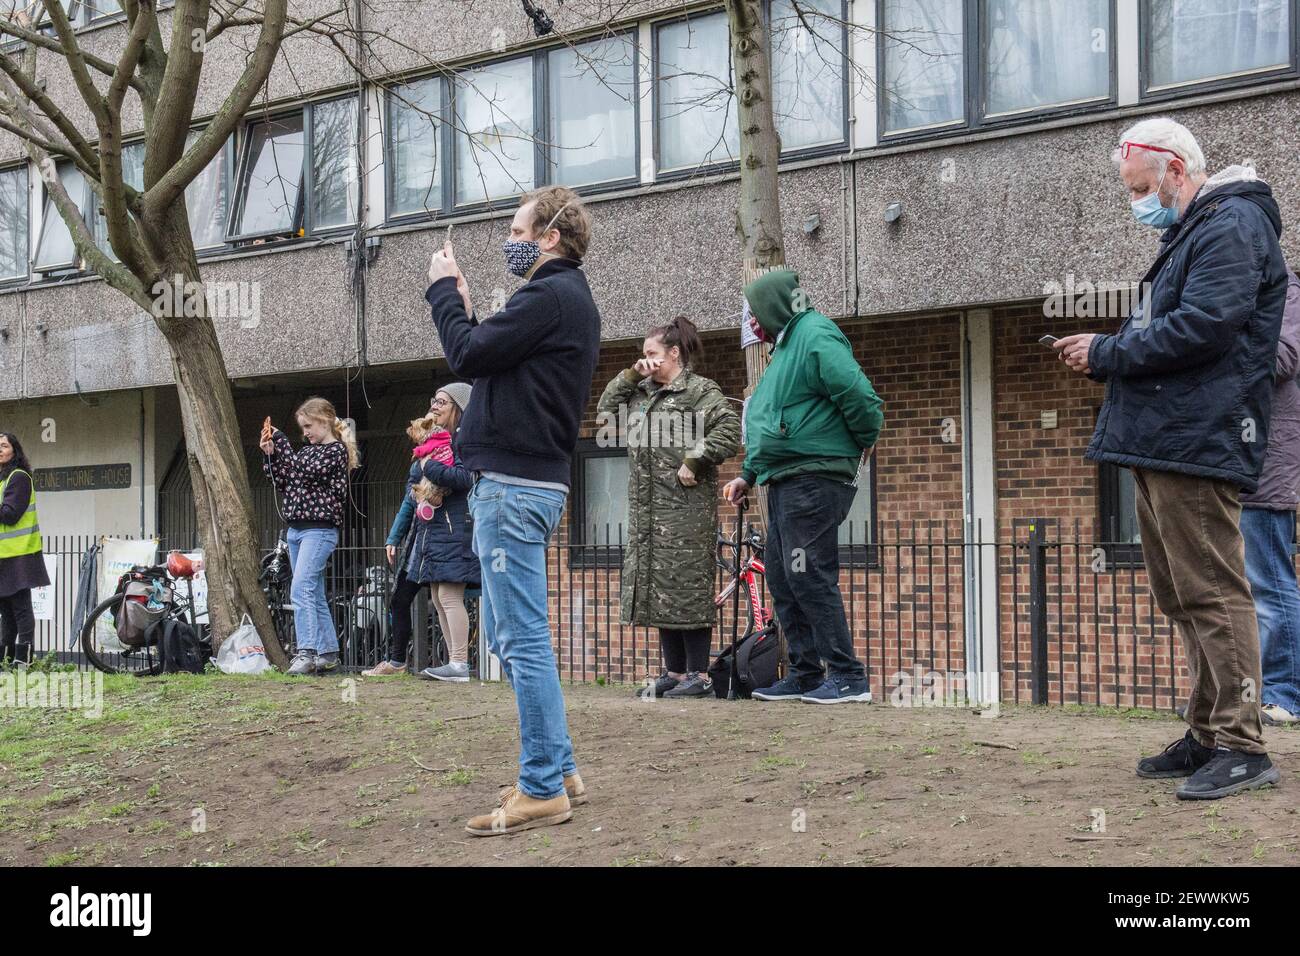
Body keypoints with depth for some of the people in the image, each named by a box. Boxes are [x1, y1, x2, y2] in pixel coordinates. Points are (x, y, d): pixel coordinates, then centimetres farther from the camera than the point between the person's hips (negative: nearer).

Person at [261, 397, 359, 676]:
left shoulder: (336, 450, -6)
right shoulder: (307, 450, 18)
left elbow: (306, 471, -19)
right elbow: (283, 484, 16)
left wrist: (280, 440, -13)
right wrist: (270, 454, 4)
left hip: (319, 530, -9)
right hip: (296, 529, 9)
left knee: (301, 589, -20)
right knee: (315, 595, 10)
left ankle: (306, 653, -26)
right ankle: (328, 653, 15)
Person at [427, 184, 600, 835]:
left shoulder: (550, 297, -13)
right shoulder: (569, 297, 21)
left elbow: (468, 357, -14)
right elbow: (489, 360, 20)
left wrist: (443, 290, 0)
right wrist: (463, 307, 12)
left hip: (513, 486, -11)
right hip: (526, 482, 11)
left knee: (523, 638, -8)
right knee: (507, 634, 16)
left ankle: (543, 789, -4)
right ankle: (558, 772, 20)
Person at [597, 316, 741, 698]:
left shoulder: (700, 391, -5)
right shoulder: (642, 392, 19)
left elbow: (729, 429, -15)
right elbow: (606, 409, 21)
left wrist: (694, 461, -16)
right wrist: (630, 375, 12)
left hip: (685, 509, -8)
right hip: (646, 509, 8)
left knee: (686, 586, -7)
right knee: (655, 588, 9)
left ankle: (699, 674, -2)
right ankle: (674, 671, 16)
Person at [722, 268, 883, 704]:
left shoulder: (816, 337, -11)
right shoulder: (786, 346, 22)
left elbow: (860, 398, -21)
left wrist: (862, 444, -6)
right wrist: (748, 474, 22)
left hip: (814, 480, -10)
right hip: (785, 483, 10)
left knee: (809, 578, -12)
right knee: (782, 578, 10)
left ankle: (848, 677, -9)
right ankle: (805, 675, 16)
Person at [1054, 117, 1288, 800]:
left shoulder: (1231, 225, -9)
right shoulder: (1189, 234, 23)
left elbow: (1201, 328, -21)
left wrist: (1107, 352, -11)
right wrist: (1107, 354, 5)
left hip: (1198, 442, -11)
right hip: (1163, 443, 11)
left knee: (1212, 594, -10)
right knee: (1182, 597, 12)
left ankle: (1240, 746, -7)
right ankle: (1207, 736, 19)